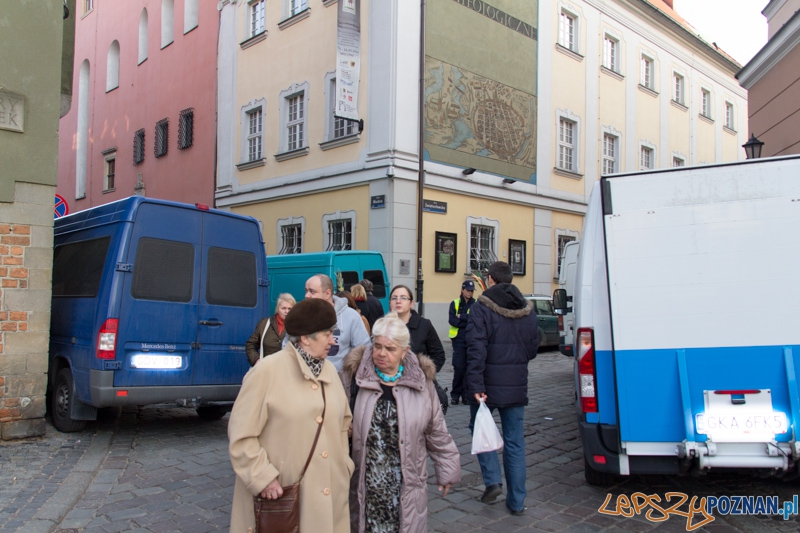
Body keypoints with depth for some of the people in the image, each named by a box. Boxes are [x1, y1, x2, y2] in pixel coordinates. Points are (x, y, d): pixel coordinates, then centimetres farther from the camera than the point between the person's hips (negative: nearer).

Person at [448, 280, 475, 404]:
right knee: (459, 368, -6)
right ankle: (455, 394, 4)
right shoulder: (455, 303, 6)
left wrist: (461, 317, -9)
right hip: (459, 340, -1)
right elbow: (452, 320, -7)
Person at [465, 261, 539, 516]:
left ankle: (493, 480, 6)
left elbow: (476, 349, -18)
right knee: (514, 442, 11)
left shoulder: (481, 308, -10)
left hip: (489, 384, -4)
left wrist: (476, 385, -19)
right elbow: (532, 348, 14)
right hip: (516, 386, 4)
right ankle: (517, 501, 16)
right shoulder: (528, 309, 6)